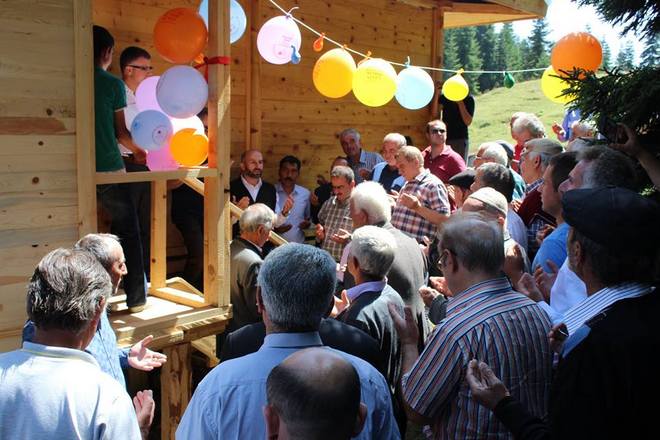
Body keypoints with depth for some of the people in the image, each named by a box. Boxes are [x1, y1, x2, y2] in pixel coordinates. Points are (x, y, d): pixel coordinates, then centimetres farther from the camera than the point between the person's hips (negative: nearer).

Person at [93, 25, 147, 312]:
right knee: (128, 231, 9)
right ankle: (136, 298, 12)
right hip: (109, 170, -3)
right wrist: (138, 151, 23)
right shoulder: (113, 84, -3)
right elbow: (121, 133, 3)